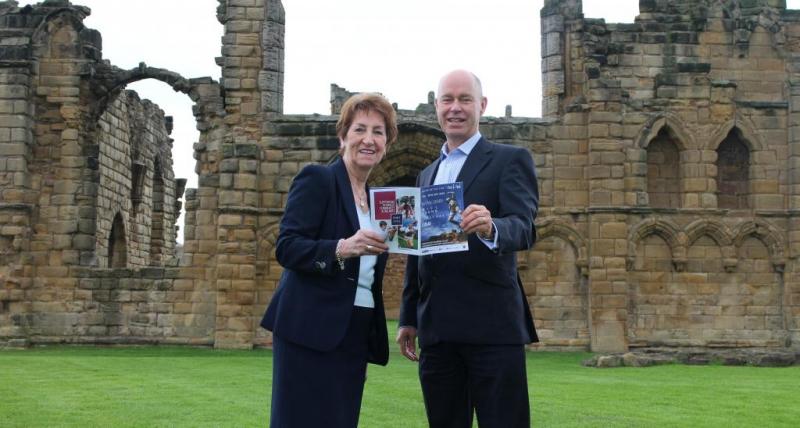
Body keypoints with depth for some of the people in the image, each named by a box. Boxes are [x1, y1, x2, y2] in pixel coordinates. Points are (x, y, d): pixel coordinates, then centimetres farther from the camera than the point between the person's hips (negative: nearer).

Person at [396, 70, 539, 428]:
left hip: (491, 324, -5)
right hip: (436, 329, 6)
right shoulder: (426, 175, 20)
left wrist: (490, 229, -36)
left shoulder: (510, 160, 1)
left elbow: (524, 228, -14)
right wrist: (408, 318, 18)